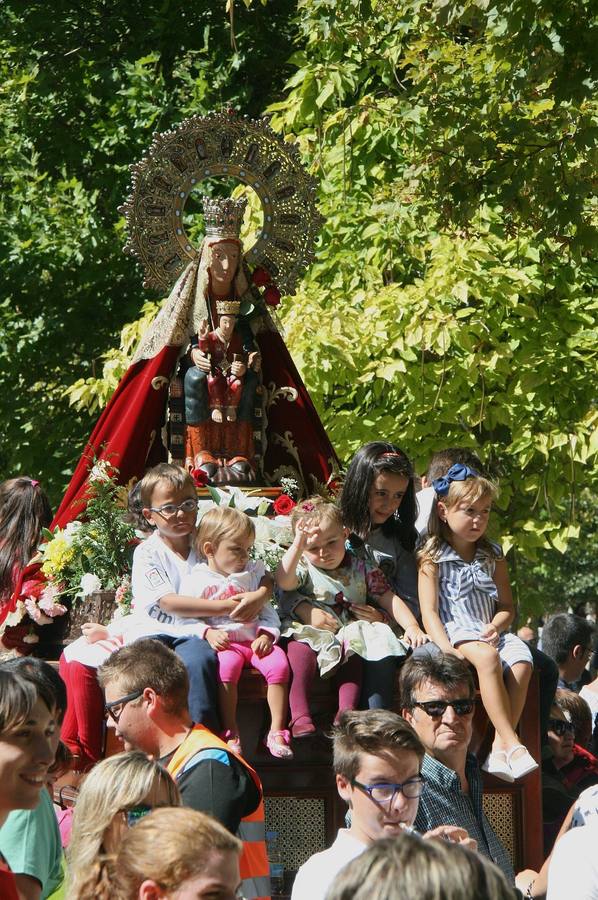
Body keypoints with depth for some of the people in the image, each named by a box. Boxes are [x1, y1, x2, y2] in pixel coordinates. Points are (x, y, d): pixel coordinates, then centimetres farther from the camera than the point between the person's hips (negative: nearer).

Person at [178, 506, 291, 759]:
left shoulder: (253, 574, 16)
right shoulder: (196, 580, 3)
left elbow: (268, 611, 14)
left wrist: (267, 635, -5)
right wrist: (208, 633, -18)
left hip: (256, 639, 4)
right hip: (224, 642, -4)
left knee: (279, 665, -24)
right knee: (226, 667, -36)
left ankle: (277, 730, -17)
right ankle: (230, 733, -29)